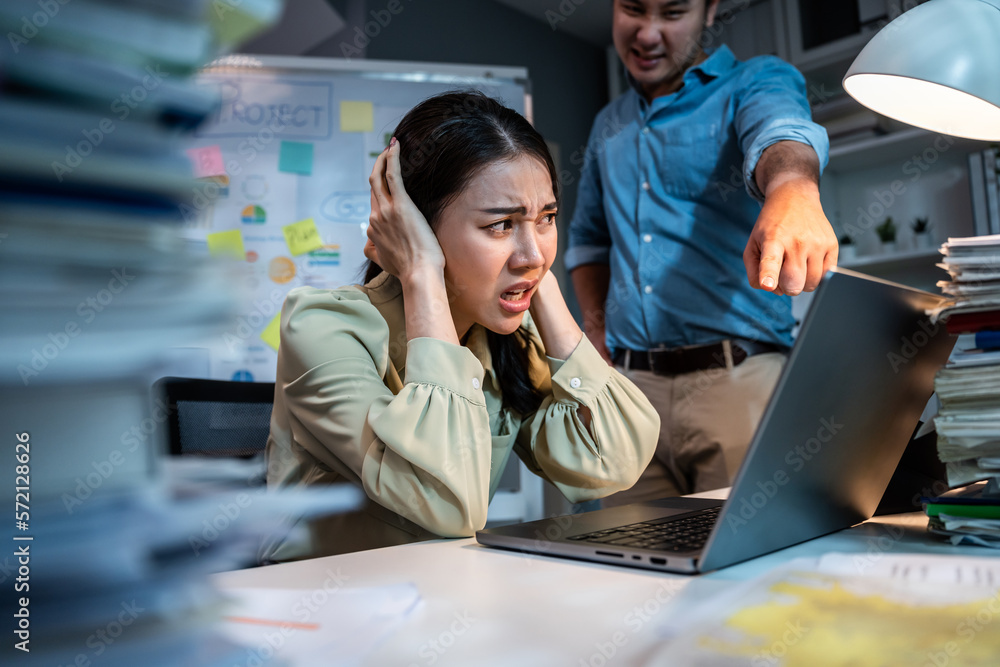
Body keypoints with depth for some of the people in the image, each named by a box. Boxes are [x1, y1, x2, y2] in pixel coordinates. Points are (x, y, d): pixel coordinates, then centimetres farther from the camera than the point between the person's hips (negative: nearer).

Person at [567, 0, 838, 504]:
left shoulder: (755, 83, 3)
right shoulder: (609, 127, 19)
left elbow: (780, 130, -22)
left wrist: (792, 188, -46)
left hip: (737, 379, -4)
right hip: (629, 384, 4)